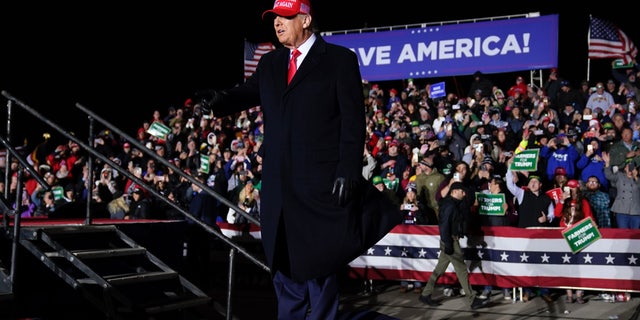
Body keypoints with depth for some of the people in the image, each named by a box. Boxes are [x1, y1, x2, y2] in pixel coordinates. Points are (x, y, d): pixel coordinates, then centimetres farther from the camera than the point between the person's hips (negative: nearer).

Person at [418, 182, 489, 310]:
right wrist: (448, 244, -22)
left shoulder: (453, 204, 15)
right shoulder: (449, 206, -16)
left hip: (451, 241, 10)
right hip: (450, 241, -10)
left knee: (439, 269, 13)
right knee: (461, 269, -6)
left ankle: (425, 295, 19)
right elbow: (445, 225, -21)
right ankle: (473, 300, -2)